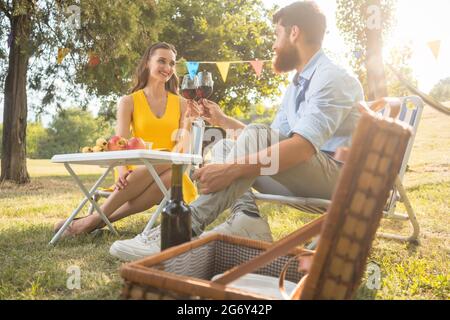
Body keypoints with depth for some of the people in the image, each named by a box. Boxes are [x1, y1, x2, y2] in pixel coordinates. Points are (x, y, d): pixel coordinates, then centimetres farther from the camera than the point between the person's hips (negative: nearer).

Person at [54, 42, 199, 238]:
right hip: (137, 172, -2)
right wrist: (122, 172, -25)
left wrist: (188, 123, -12)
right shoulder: (129, 102, 6)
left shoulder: (181, 104, 12)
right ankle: (97, 217, -33)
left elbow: (182, 148, 5)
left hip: (171, 172, 2)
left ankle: (96, 220, -33)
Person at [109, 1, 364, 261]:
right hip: (301, 177, 9)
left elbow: (303, 145, -29)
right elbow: (272, 140, 21)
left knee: (256, 139, -30)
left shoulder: (333, 78, -14)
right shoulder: (296, 86, 17)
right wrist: (225, 120, 22)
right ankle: (248, 224, -21)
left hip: (337, 177, -9)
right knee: (223, 147, 3)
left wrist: (232, 169, -34)